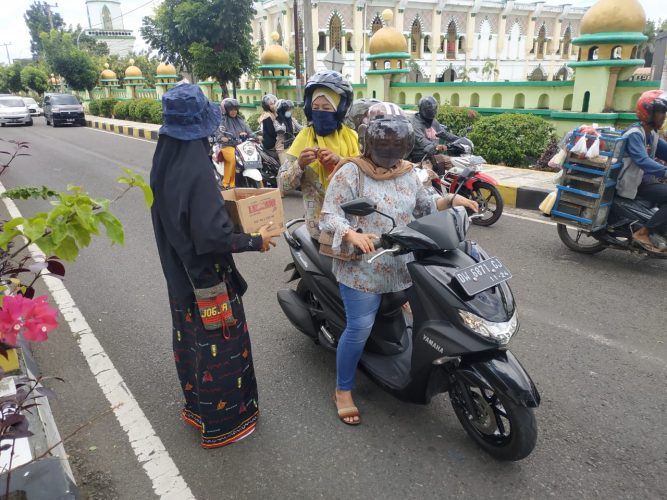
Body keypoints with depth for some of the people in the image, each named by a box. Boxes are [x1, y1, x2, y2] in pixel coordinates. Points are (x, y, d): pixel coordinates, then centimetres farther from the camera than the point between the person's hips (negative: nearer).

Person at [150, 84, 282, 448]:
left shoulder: (163, 160, 0)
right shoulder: (197, 169, -27)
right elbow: (212, 235, -31)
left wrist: (218, 201, 18)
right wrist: (256, 241, -17)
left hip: (178, 271, 9)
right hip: (206, 275, -9)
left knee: (190, 337, 23)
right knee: (219, 345, 8)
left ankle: (196, 406, 43)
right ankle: (221, 424, 26)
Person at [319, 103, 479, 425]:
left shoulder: (408, 172, 10)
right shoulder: (350, 172, -10)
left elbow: (423, 207, 21)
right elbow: (328, 216, -15)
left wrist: (451, 200, 5)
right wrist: (352, 235, -33)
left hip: (402, 266, 6)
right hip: (362, 269, -6)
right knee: (359, 328, -3)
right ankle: (343, 390, 17)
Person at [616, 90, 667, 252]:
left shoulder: (652, 135, 14)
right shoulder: (635, 134, -16)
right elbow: (642, 160, -31)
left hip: (646, 178, 10)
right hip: (633, 184, -10)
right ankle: (643, 233, -16)